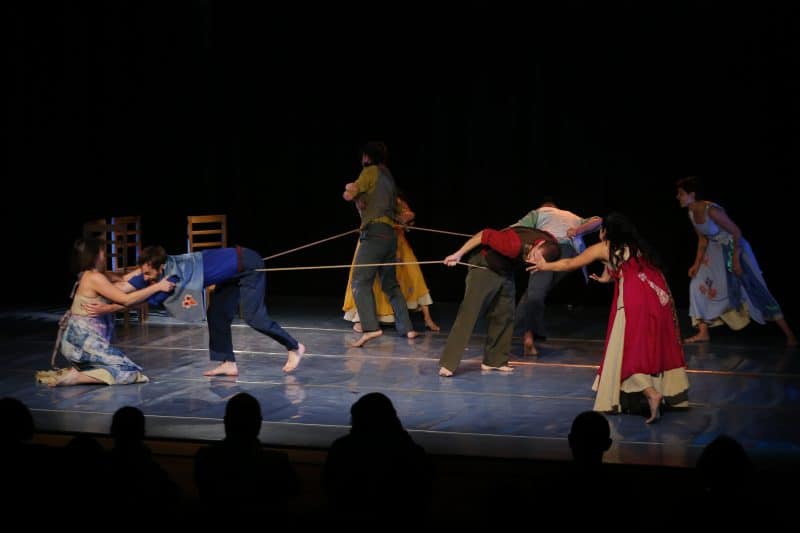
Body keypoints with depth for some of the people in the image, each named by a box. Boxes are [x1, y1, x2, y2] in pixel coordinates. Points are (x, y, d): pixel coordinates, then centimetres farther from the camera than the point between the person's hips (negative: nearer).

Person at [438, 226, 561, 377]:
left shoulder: (551, 245, -18)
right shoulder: (514, 245, -38)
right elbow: (484, 235, -26)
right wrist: (459, 254, -21)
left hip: (505, 272, 7)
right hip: (484, 267, -7)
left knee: (504, 316, 7)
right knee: (468, 314, -14)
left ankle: (494, 360, 19)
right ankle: (447, 364, -17)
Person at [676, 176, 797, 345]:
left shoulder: (711, 211, -28)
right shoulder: (692, 214, -2)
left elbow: (736, 232, -23)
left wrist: (736, 261, -21)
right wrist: (697, 263, 6)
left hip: (735, 249, -8)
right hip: (716, 252, 8)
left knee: (755, 291, -6)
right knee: (699, 285, 2)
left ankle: (789, 334, 0)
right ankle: (703, 333, 8)